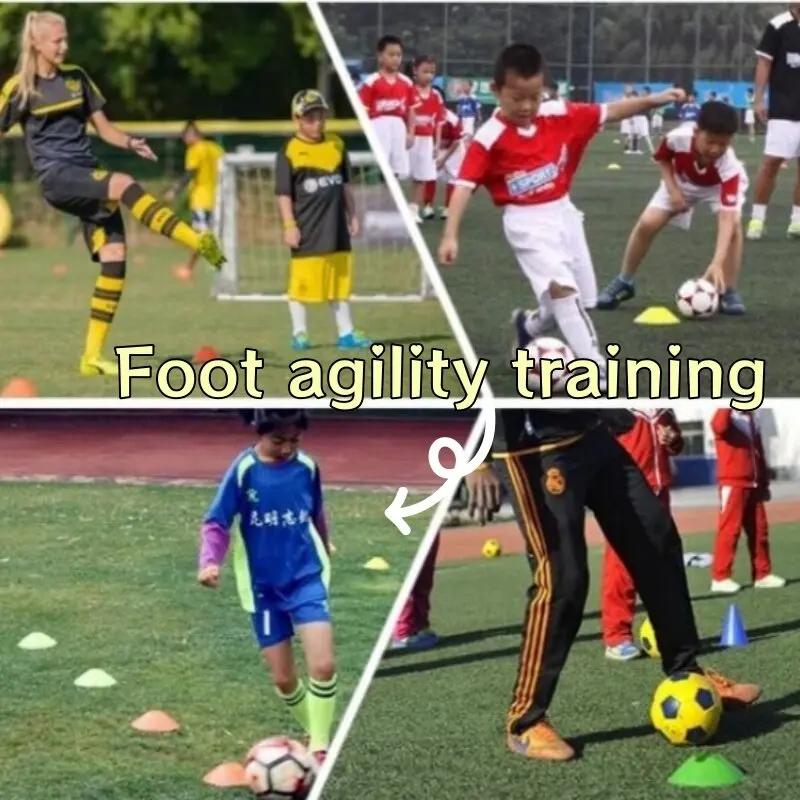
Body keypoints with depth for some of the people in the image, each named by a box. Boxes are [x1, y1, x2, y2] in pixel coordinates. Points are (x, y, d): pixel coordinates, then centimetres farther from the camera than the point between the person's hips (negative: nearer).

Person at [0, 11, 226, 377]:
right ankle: (197, 242, -39)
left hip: (88, 174, 6)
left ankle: (92, 355, -4)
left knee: (115, 256, -8)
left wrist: (130, 143, -5)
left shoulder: (76, 77, 12)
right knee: (123, 184, -33)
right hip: (56, 177, -6)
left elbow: (104, 128, 15)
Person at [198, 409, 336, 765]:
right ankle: (315, 735, 30)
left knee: (323, 666, -18)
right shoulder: (243, 469, -12)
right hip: (264, 586, 0)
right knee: (283, 678, 5)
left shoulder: (307, 467, -6)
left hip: (307, 578, 0)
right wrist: (209, 561, -27)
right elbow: (217, 522, -9)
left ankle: (320, 747, -6)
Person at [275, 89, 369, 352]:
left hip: (335, 227, 5)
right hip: (307, 230, -5)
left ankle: (346, 332, 16)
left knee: (339, 280, 11)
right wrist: (289, 226, -13)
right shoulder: (289, 151, -9)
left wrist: (352, 215, 15)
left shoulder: (336, 144, 7)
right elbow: (284, 193, -9)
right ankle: (299, 333, 10)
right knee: (302, 281, 0)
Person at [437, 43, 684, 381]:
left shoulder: (560, 116, -5)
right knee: (561, 287, -22)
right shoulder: (488, 138, -17)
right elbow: (463, 187, -20)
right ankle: (595, 367, -22)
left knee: (572, 293, 14)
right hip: (526, 221, -6)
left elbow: (608, 112, 0)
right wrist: (450, 235, -28)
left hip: (562, 213, 6)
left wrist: (652, 100, -10)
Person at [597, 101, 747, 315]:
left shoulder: (729, 167, -43)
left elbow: (726, 218, -48)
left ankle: (728, 291, -13)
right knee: (647, 223, -13)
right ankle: (625, 282, 9)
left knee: (734, 225, -29)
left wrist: (717, 263, -58)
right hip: (682, 181, 2)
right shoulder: (678, 137, -38)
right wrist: (672, 189, -23)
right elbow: (662, 158, -10)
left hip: (721, 184, -2)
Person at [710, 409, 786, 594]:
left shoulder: (752, 419, 17)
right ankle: (720, 578, -7)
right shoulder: (726, 416, -6)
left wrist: (764, 481, 19)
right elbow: (719, 426, -33)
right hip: (732, 483, -7)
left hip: (753, 484, 7)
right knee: (729, 529, -9)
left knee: (759, 529, 9)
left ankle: (762, 574, 18)